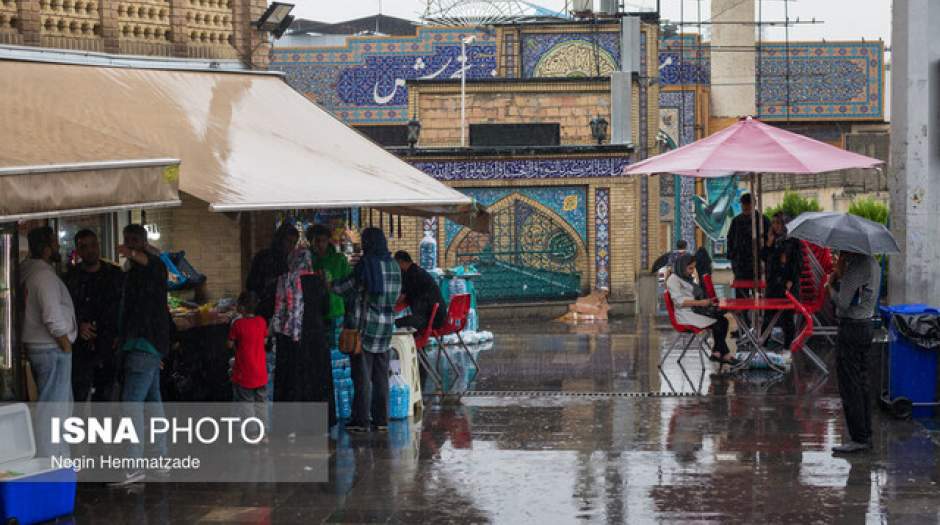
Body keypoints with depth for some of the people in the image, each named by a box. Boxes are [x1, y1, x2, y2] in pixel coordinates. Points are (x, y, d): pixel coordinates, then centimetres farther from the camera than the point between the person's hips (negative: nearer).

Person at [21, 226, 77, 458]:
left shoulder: (27, 272, 11)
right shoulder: (45, 275, -19)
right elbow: (52, 317, -26)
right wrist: (65, 343, -12)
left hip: (35, 345, 10)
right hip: (52, 349, -10)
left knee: (63, 404, 18)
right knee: (52, 406, -6)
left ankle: (60, 458, 24)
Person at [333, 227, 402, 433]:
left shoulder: (366, 264, -12)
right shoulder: (394, 266, 6)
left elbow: (348, 287, -4)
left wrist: (330, 284, 13)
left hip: (364, 325, -5)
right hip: (386, 325, 5)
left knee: (362, 375, -1)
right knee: (381, 376, 11)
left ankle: (361, 420, -1)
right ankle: (382, 419, 11)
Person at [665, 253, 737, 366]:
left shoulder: (689, 278, 20)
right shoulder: (673, 280, -8)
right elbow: (679, 301, -18)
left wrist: (707, 301, 9)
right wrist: (700, 303, -21)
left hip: (696, 310, 9)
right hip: (686, 315, -9)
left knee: (723, 320, -13)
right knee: (716, 324, -21)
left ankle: (716, 353, -14)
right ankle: (725, 354, -10)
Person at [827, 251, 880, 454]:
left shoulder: (856, 267, -20)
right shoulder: (872, 263, 11)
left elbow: (842, 303, -20)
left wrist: (831, 286, -3)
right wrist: (839, 278, 1)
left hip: (851, 328, -10)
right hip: (866, 325, 10)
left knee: (850, 387, -5)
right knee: (862, 384, 14)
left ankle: (858, 439, -3)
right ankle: (866, 435, 19)